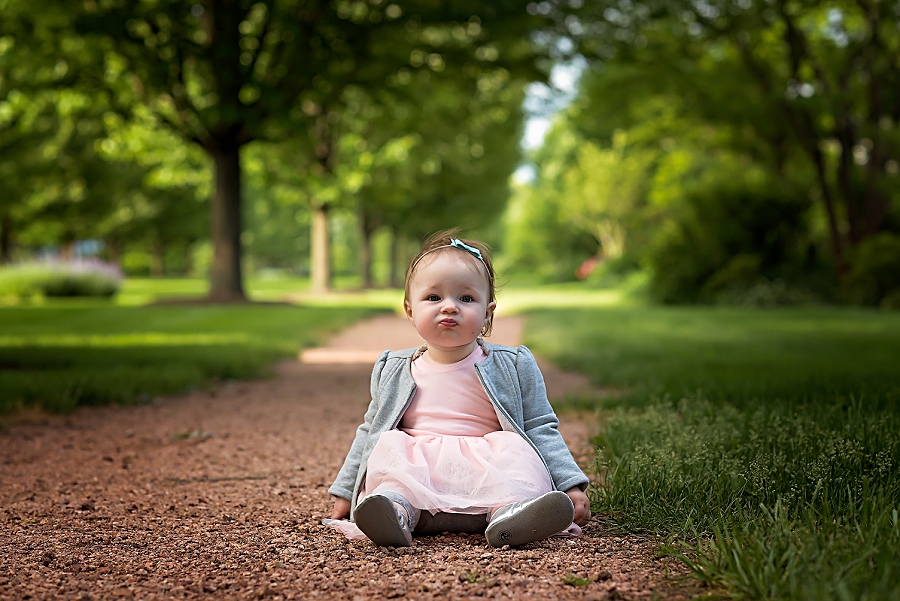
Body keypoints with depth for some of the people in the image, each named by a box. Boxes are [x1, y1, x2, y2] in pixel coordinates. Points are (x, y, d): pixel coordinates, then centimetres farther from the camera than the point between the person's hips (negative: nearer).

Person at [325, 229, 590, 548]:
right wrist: (345, 492, 23)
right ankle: (395, 507, -47)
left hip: (487, 470, -1)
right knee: (390, 445, -23)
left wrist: (571, 486, 0)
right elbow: (369, 433, 25)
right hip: (412, 465, 2)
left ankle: (507, 510, -53)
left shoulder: (513, 367, 10)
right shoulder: (393, 371, 15)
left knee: (512, 448, -27)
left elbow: (540, 429, 10)